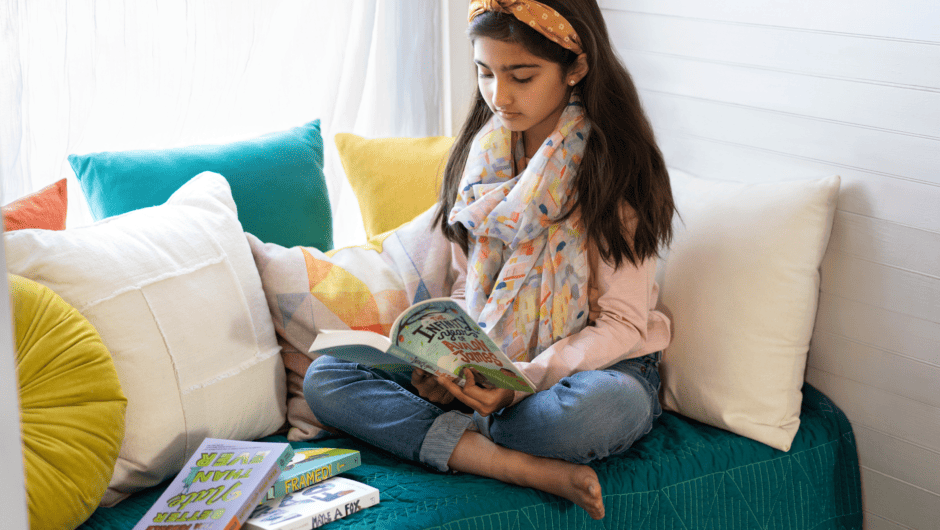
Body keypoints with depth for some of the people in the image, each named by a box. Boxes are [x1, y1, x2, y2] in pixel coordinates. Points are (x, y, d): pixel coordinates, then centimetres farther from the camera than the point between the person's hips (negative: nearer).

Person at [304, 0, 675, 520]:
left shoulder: (617, 164, -10)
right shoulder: (482, 154, 7)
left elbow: (622, 324, -12)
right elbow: (467, 288, 11)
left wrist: (527, 378, -27)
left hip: (598, 364, -5)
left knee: (608, 405, -42)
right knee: (325, 378, -15)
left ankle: (450, 437, -16)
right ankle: (528, 468, -27)